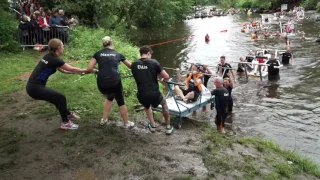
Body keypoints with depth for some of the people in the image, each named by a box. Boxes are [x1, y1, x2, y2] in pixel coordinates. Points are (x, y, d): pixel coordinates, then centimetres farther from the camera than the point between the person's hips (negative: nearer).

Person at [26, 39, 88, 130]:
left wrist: (79, 72, 18)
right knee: (60, 97, 1)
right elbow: (72, 69, -7)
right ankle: (65, 123, 12)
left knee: (57, 98, 20)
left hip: (33, 86, 9)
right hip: (35, 88, -9)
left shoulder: (50, 57, 12)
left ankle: (68, 113, 39)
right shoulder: (54, 59, -15)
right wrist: (86, 70, 5)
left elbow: (63, 70, 20)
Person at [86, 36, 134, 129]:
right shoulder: (117, 54, 15)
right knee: (121, 102, 20)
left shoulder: (98, 54, 12)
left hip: (101, 83, 2)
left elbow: (89, 69, 5)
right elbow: (131, 65, 24)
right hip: (115, 82, -1)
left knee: (109, 97, 33)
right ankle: (126, 124, 33)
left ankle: (104, 119, 37)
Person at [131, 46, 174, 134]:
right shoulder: (154, 62, -7)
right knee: (164, 103, 31)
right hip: (154, 94, -2)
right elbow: (166, 77, -4)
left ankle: (152, 126, 38)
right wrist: (160, 74, 17)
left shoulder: (134, 65, 3)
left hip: (141, 96, 3)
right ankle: (168, 127, 33)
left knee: (147, 106, 39)